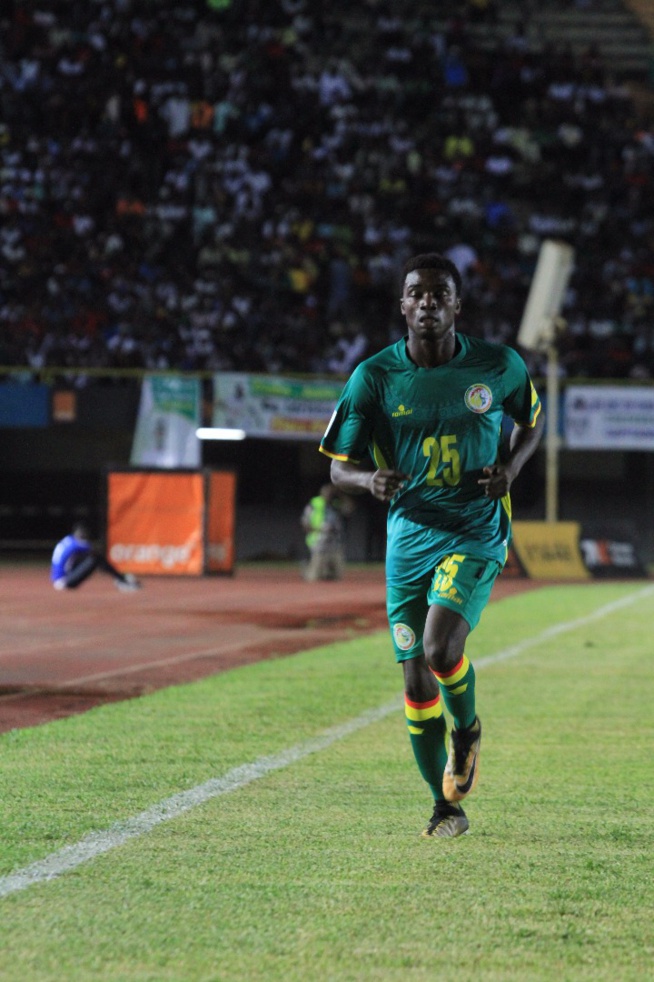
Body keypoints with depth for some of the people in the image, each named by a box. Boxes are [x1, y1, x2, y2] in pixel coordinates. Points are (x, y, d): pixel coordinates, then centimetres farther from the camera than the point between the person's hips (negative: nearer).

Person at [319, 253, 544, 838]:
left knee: (440, 648, -24)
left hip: (475, 533, -2)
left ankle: (467, 729, 9)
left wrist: (510, 467, -4)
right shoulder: (374, 378, -3)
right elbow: (339, 466, 2)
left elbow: (532, 421, 17)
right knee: (417, 685, 3)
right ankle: (447, 805, 21)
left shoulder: (499, 367, -3)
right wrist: (369, 480, -21)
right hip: (408, 537, 2)